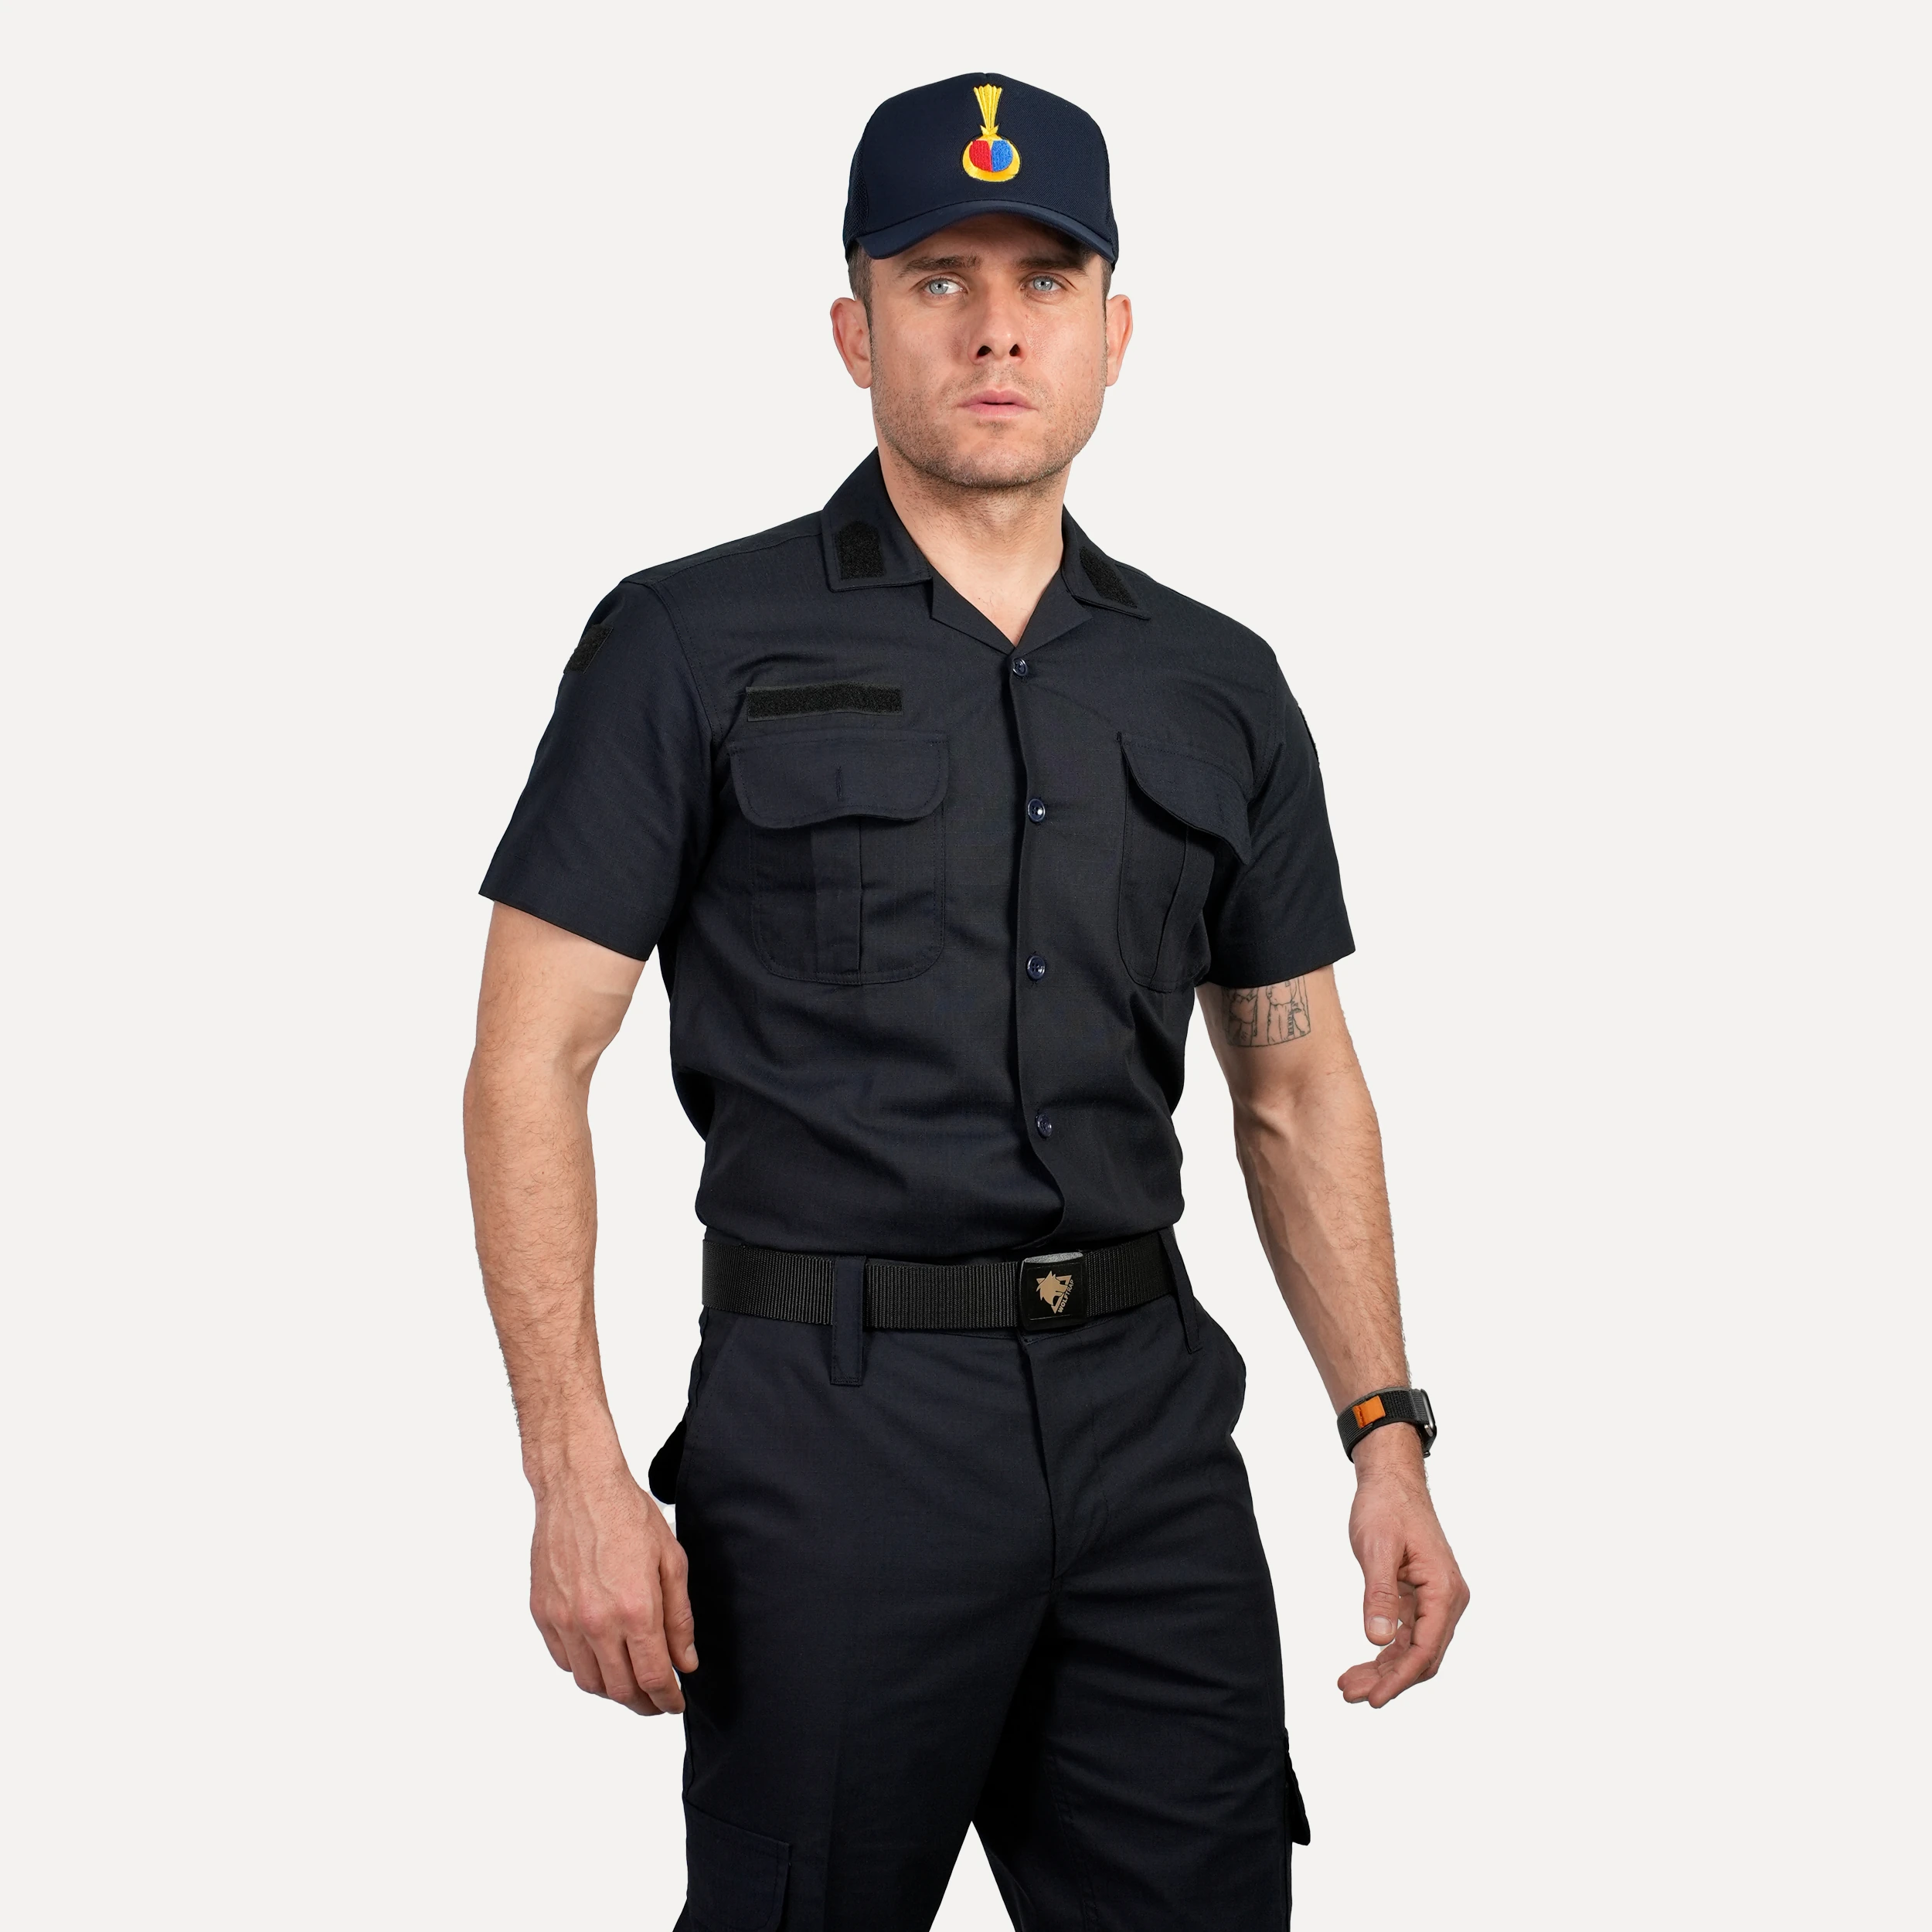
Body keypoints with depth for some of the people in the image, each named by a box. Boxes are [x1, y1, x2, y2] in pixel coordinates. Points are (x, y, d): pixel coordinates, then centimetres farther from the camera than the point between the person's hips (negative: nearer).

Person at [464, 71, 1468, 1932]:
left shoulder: (1219, 687, 11)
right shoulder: (694, 646, -2)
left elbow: (1298, 1087, 16)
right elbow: (531, 1060, -5)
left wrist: (1387, 1434, 7)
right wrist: (577, 1474, -13)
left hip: (1153, 1424, 4)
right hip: (835, 1424, -4)